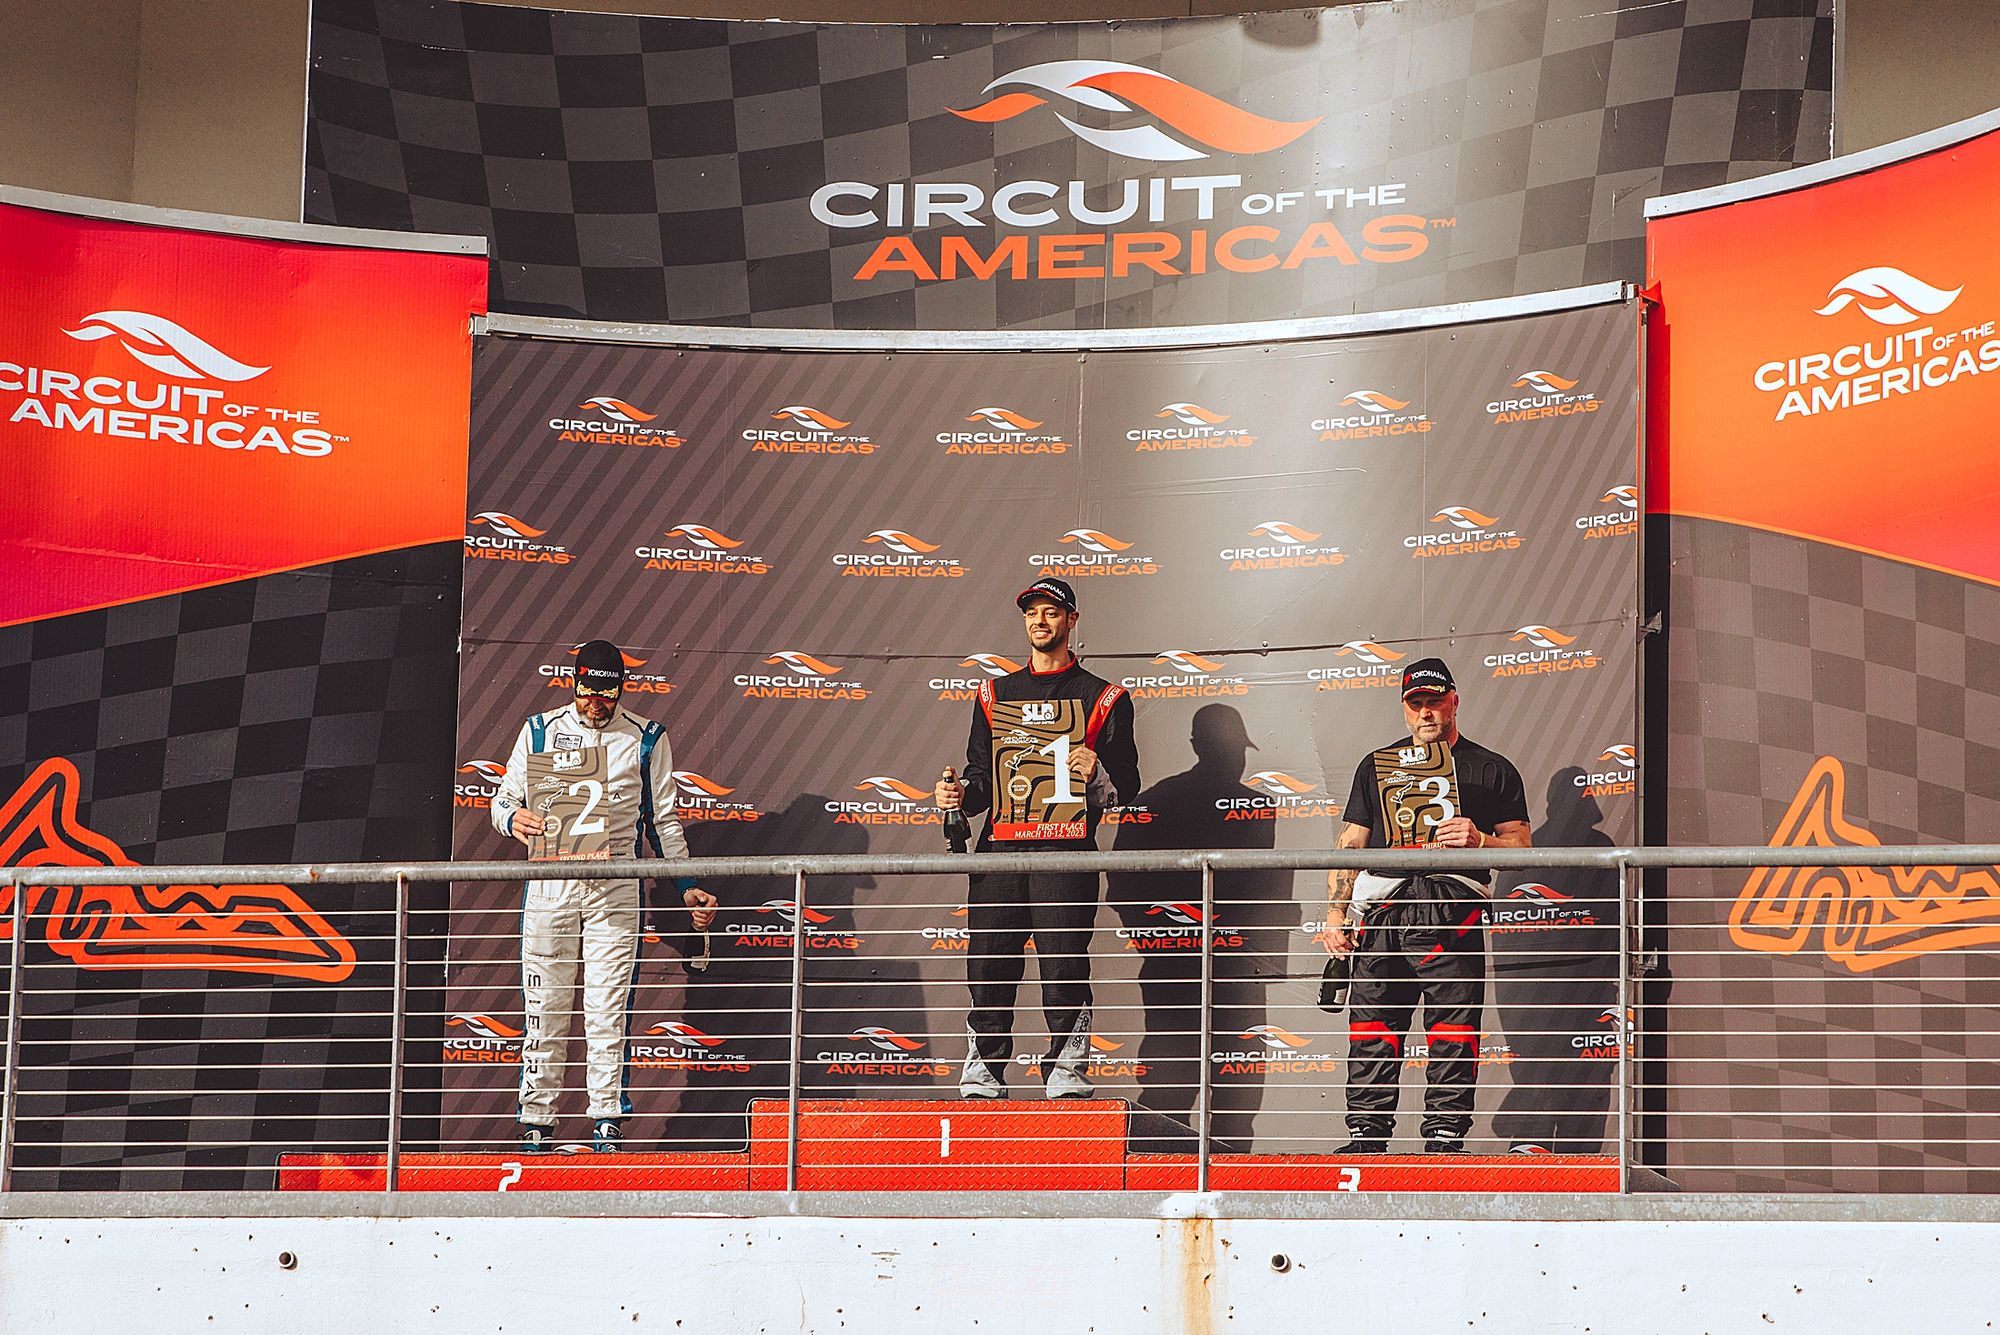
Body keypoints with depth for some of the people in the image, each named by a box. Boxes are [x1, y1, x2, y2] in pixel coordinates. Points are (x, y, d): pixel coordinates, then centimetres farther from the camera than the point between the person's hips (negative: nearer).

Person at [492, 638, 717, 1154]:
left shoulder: (645, 739, 8)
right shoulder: (539, 730, 9)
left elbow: (662, 820, 13)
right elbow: (504, 797, 12)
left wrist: (686, 887, 8)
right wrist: (512, 818, -12)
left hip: (616, 887, -1)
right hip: (549, 883, 1)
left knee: (608, 1007, -5)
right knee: (544, 1005, -1)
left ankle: (607, 1121, -2)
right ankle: (537, 1121, 3)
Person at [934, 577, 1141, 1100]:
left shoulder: (1103, 698, 10)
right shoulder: (995, 694, 21)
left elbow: (1126, 786, 7)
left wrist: (1097, 774, -14)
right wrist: (961, 795, 2)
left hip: (1065, 853, -3)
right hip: (1000, 849, 3)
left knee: (1065, 969, -9)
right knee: (987, 970, -1)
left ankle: (1067, 1076, -5)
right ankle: (982, 1078, 5)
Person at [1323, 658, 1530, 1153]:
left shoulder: (1493, 771, 13)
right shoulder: (1375, 767, 20)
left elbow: (1520, 846, 9)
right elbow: (1351, 845, 18)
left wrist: (1479, 841, -12)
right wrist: (1336, 912, 8)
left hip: (1452, 910, -2)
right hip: (1384, 905, 2)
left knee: (1452, 1029, -6)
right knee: (1370, 1026, -2)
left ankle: (1445, 1132, -3)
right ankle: (1366, 1133, 1)